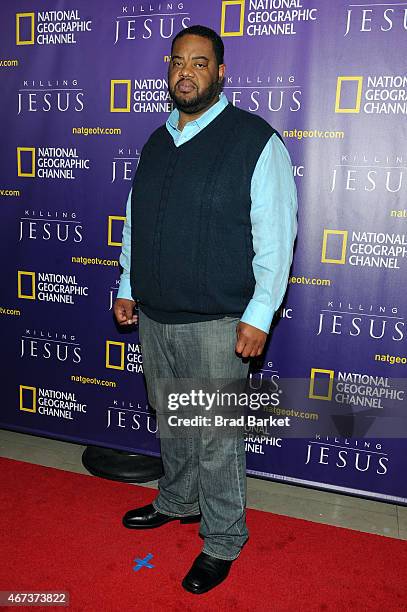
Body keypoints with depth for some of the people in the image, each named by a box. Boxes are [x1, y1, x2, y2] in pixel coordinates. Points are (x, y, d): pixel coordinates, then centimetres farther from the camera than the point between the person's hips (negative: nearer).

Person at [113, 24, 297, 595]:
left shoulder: (256, 141, -8)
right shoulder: (156, 143, 13)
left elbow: (276, 237, -12)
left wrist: (258, 316, -15)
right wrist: (127, 288, 17)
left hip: (216, 324, -6)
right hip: (153, 317, 7)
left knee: (217, 437, 4)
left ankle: (222, 542, 24)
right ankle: (178, 501, 43)